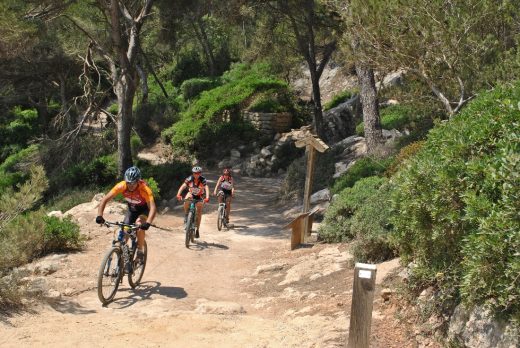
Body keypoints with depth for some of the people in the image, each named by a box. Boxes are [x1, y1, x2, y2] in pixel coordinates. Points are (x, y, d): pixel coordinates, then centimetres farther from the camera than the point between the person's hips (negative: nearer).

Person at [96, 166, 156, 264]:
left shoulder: (145, 189, -37)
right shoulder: (121, 186, -28)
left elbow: (152, 207, -45)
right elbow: (105, 199, -27)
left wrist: (148, 223, -61)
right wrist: (99, 215, -41)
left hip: (144, 209, -4)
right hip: (131, 209, 4)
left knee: (139, 224, -30)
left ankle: (140, 251, -12)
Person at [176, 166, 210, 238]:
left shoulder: (203, 180, -24)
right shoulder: (189, 179, -21)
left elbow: (206, 188, -39)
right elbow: (183, 186, -32)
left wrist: (207, 197, -57)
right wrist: (178, 194, -50)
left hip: (199, 197, 0)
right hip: (191, 194, 0)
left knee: (199, 212, -9)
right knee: (187, 199, -34)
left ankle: (197, 229, 5)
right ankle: (186, 216, -16)